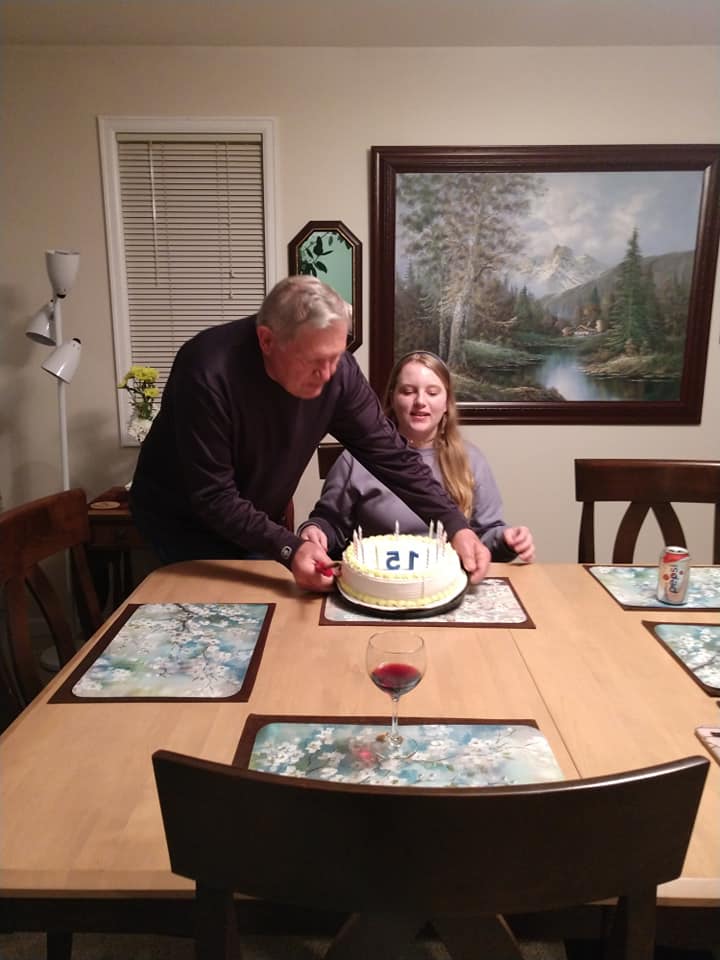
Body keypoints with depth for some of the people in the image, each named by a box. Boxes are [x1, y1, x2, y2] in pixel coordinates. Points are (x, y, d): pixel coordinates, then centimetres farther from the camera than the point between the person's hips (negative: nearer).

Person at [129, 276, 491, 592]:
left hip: (257, 523, 4)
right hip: (183, 519, -4)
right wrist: (287, 549, -39)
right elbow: (212, 497, -31)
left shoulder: (336, 369, -20)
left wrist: (456, 527, -24)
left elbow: (390, 454, -16)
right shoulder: (208, 373, -34)